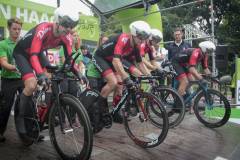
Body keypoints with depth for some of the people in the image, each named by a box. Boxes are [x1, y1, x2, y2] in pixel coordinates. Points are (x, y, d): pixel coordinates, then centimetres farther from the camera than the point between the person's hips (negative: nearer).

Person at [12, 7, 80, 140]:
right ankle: (20, 117, -3)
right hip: (22, 52, -6)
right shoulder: (43, 29, -36)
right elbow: (33, 55, -41)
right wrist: (41, 74, -54)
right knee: (31, 85, -23)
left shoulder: (67, 37, -18)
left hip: (38, 52, 6)